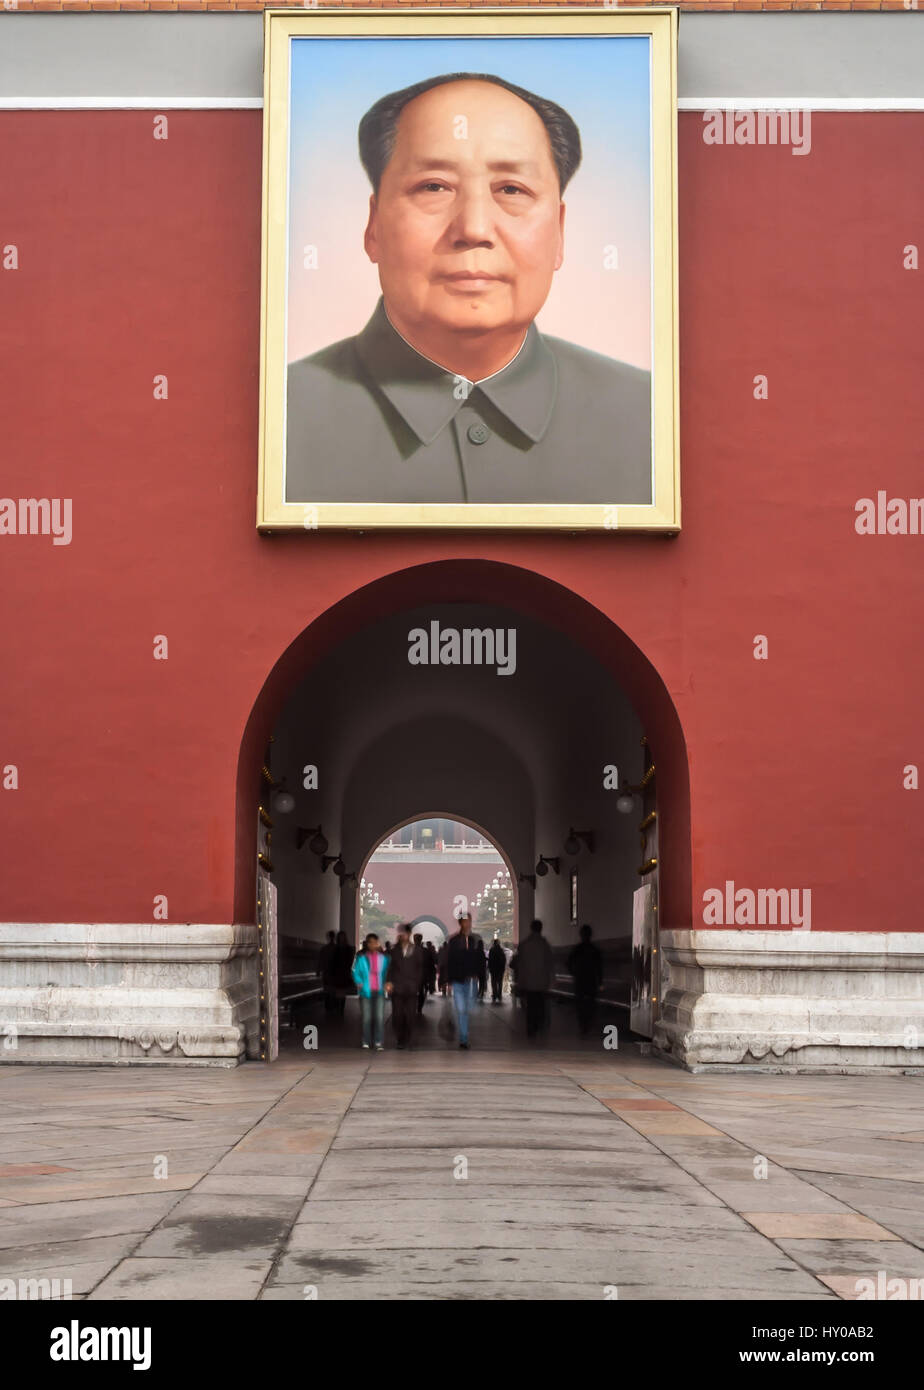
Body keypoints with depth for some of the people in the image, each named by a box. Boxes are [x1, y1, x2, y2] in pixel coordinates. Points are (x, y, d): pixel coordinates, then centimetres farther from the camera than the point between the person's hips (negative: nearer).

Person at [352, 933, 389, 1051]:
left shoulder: (383, 957, 5)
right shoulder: (361, 957, 1)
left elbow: (387, 971, 12)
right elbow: (356, 971, 5)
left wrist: (386, 984, -1)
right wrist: (359, 982, -10)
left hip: (379, 991, 1)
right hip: (366, 991, -1)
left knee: (379, 1017, -8)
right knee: (366, 1018, 2)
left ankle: (379, 1042, -5)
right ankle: (366, 1042, 10)